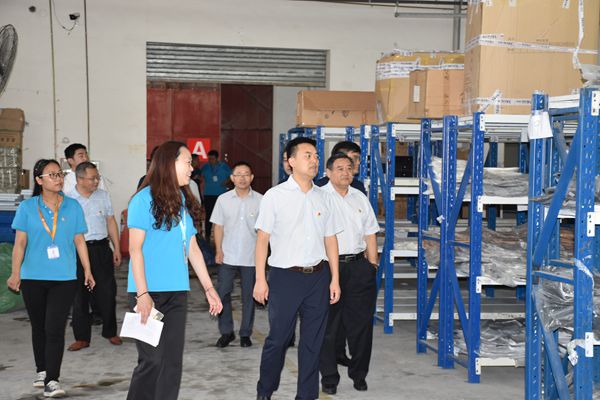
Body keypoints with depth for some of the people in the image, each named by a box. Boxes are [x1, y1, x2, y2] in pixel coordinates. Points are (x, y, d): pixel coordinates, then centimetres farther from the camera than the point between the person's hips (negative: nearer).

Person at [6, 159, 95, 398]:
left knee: (55, 329, -10)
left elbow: (79, 241, 7)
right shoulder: (27, 208, 1)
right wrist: (15, 274, -5)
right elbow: (20, 243, 1)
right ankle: (41, 371, 33)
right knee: (39, 327, 14)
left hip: (64, 278, -1)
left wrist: (87, 271, 7)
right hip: (33, 277, 1)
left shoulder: (72, 207, 3)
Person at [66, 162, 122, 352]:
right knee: (79, 295, 5)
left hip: (101, 248, 2)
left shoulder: (103, 195, 7)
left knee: (107, 292, 6)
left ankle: (110, 332, 23)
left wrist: (117, 248, 9)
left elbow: (111, 222, 12)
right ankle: (82, 338, 15)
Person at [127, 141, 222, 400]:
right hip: (150, 292, -6)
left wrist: (208, 288, 14)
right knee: (152, 360, -4)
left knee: (173, 360, 6)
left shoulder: (184, 201, 12)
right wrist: (142, 293, -16)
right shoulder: (145, 199, -7)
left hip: (177, 292, 6)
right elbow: (135, 249, -10)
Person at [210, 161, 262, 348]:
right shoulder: (223, 199, 2)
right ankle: (226, 332, 18)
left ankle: (245, 334, 20)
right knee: (222, 293, 2)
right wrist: (219, 251, -1)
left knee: (249, 296, 7)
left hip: (251, 257, -1)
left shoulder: (260, 200, -2)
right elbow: (218, 226, 6)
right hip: (228, 256, 1)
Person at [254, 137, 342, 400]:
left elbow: (330, 239, 11)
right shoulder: (275, 196, -3)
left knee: (313, 341, 9)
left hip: (318, 276, 4)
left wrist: (335, 279, 8)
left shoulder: (323, 197, 9)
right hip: (285, 277, -4)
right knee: (278, 339, 3)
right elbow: (262, 238, -3)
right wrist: (260, 279, -8)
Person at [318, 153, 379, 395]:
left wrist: (373, 266, 10)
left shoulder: (360, 198, 15)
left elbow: (370, 235, 17)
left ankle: (359, 374, 22)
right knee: (328, 327, 3)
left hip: (359, 267, 4)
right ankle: (329, 378, 14)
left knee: (361, 324, 8)